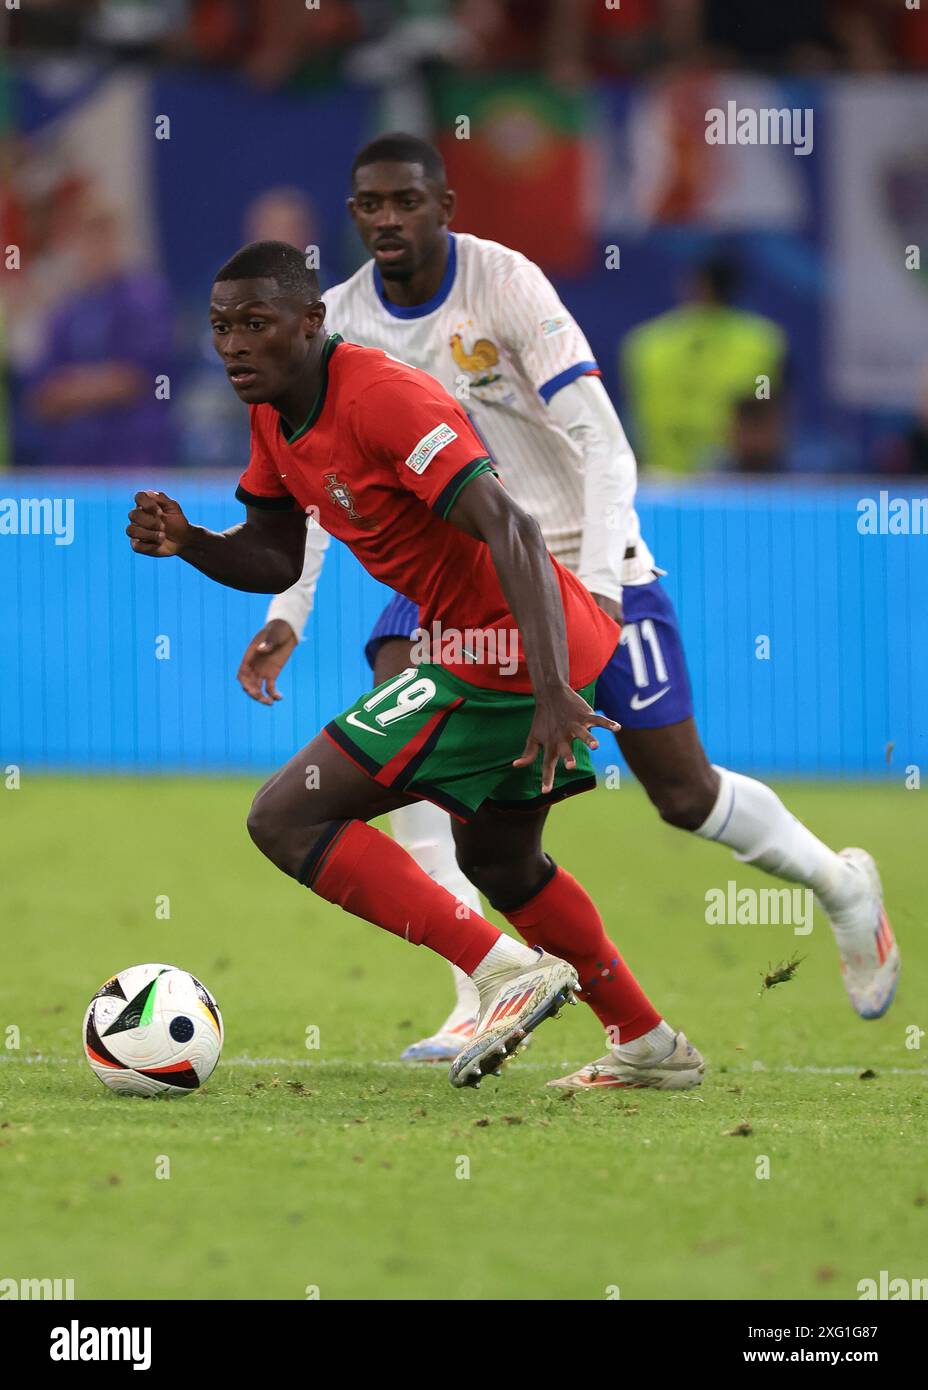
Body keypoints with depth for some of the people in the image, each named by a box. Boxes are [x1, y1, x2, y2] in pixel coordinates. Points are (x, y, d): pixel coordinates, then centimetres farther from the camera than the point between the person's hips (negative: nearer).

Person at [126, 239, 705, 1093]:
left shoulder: (382, 397, -22)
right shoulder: (274, 413, 8)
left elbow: (512, 532, -29)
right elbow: (273, 562, 18)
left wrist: (551, 692, -37)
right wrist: (186, 541, -4)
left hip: (507, 661, -10)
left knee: (286, 819, -10)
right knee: (503, 863, 30)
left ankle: (508, 970, -16)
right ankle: (655, 1049, 40)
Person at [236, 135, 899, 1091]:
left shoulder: (506, 285, -20)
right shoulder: (339, 325, -7)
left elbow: (602, 445, -23)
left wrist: (597, 588, -33)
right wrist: (288, 615, -9)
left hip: (584, 555, -4)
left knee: (683, 795, -1)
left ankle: (840, 885, 31)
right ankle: (483, 993, -25)